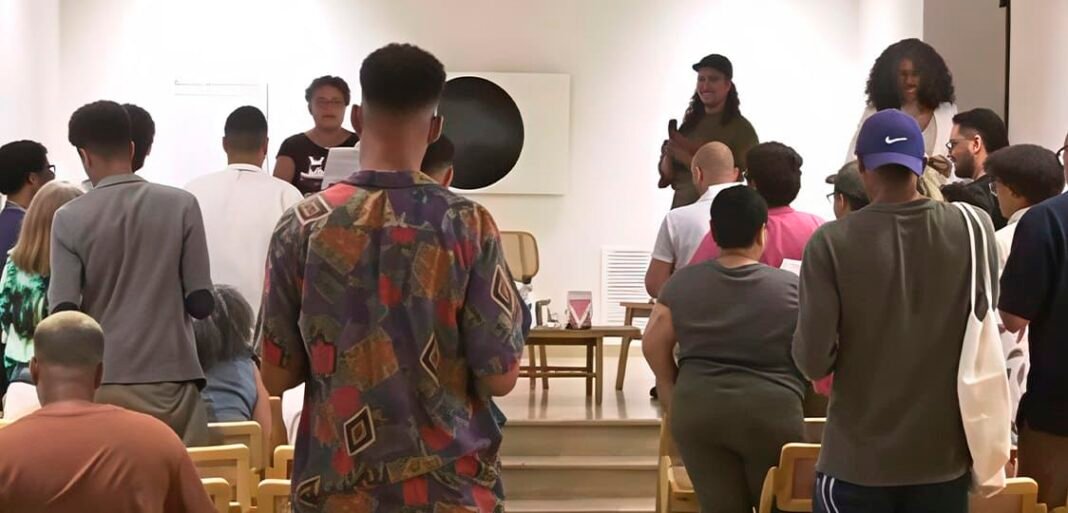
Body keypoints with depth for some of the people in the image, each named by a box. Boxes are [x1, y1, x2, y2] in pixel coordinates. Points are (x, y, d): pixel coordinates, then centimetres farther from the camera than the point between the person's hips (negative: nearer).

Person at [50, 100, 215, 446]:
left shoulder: (70, 219, -5)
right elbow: (201, 302, -3)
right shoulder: (181, 205, -3)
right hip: (171, 381, 0)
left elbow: (63, 313, -8)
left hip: (102, 384, 0)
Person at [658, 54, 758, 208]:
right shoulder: (690, 123, 8)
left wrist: (690, 160, -16)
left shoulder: (741, 128, -4)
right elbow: (666, 177, 11)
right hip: (681, 211, 4)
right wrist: (669, 155, -9)